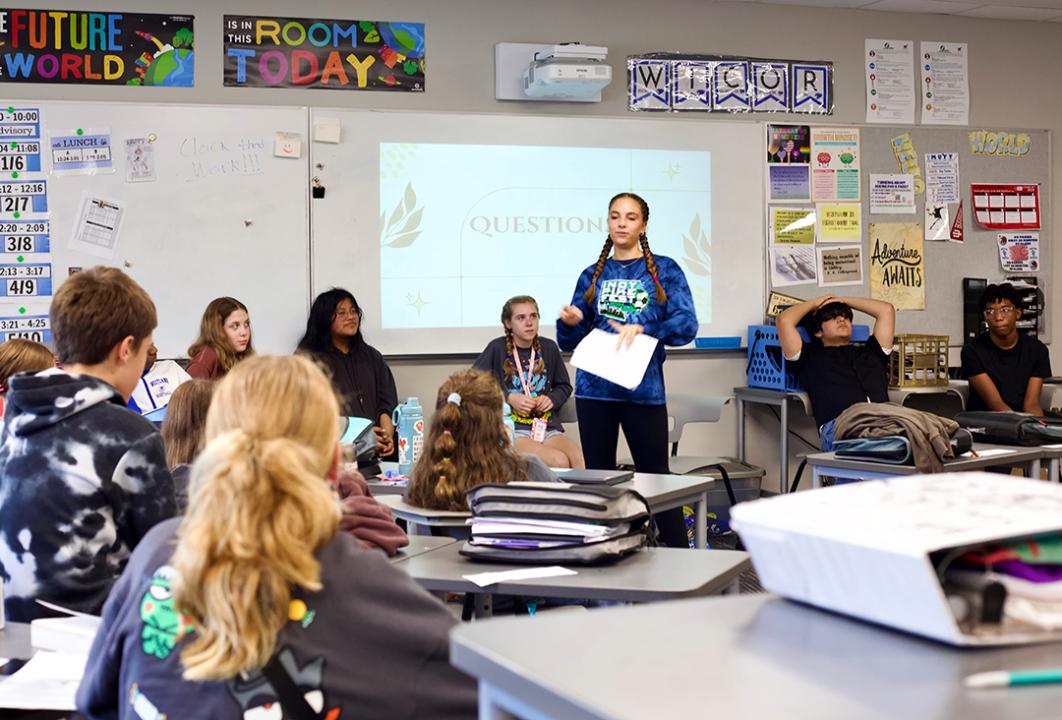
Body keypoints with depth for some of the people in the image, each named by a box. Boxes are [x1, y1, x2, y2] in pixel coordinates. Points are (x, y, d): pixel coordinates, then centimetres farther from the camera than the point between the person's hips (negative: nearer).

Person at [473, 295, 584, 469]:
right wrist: (508, 398, -9)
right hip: (512, 429, -4)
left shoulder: (549, 348, 10)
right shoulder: (497, 348, -1)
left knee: (578, 458, -28)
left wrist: (552, 399, 1)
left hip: (547, 427, 4)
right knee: (559, 461, -31)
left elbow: (564, 386, 23)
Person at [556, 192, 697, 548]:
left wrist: (641, 329, -21)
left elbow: (686, 326, -7)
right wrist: (570, 322, -12)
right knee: (599, 477, 6)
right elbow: (570, 342, 11)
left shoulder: (664, 270, 4)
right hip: (594, 389, 3)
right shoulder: (593, 275, 11)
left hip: (644, 388, -3)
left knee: (654, 477, -1)